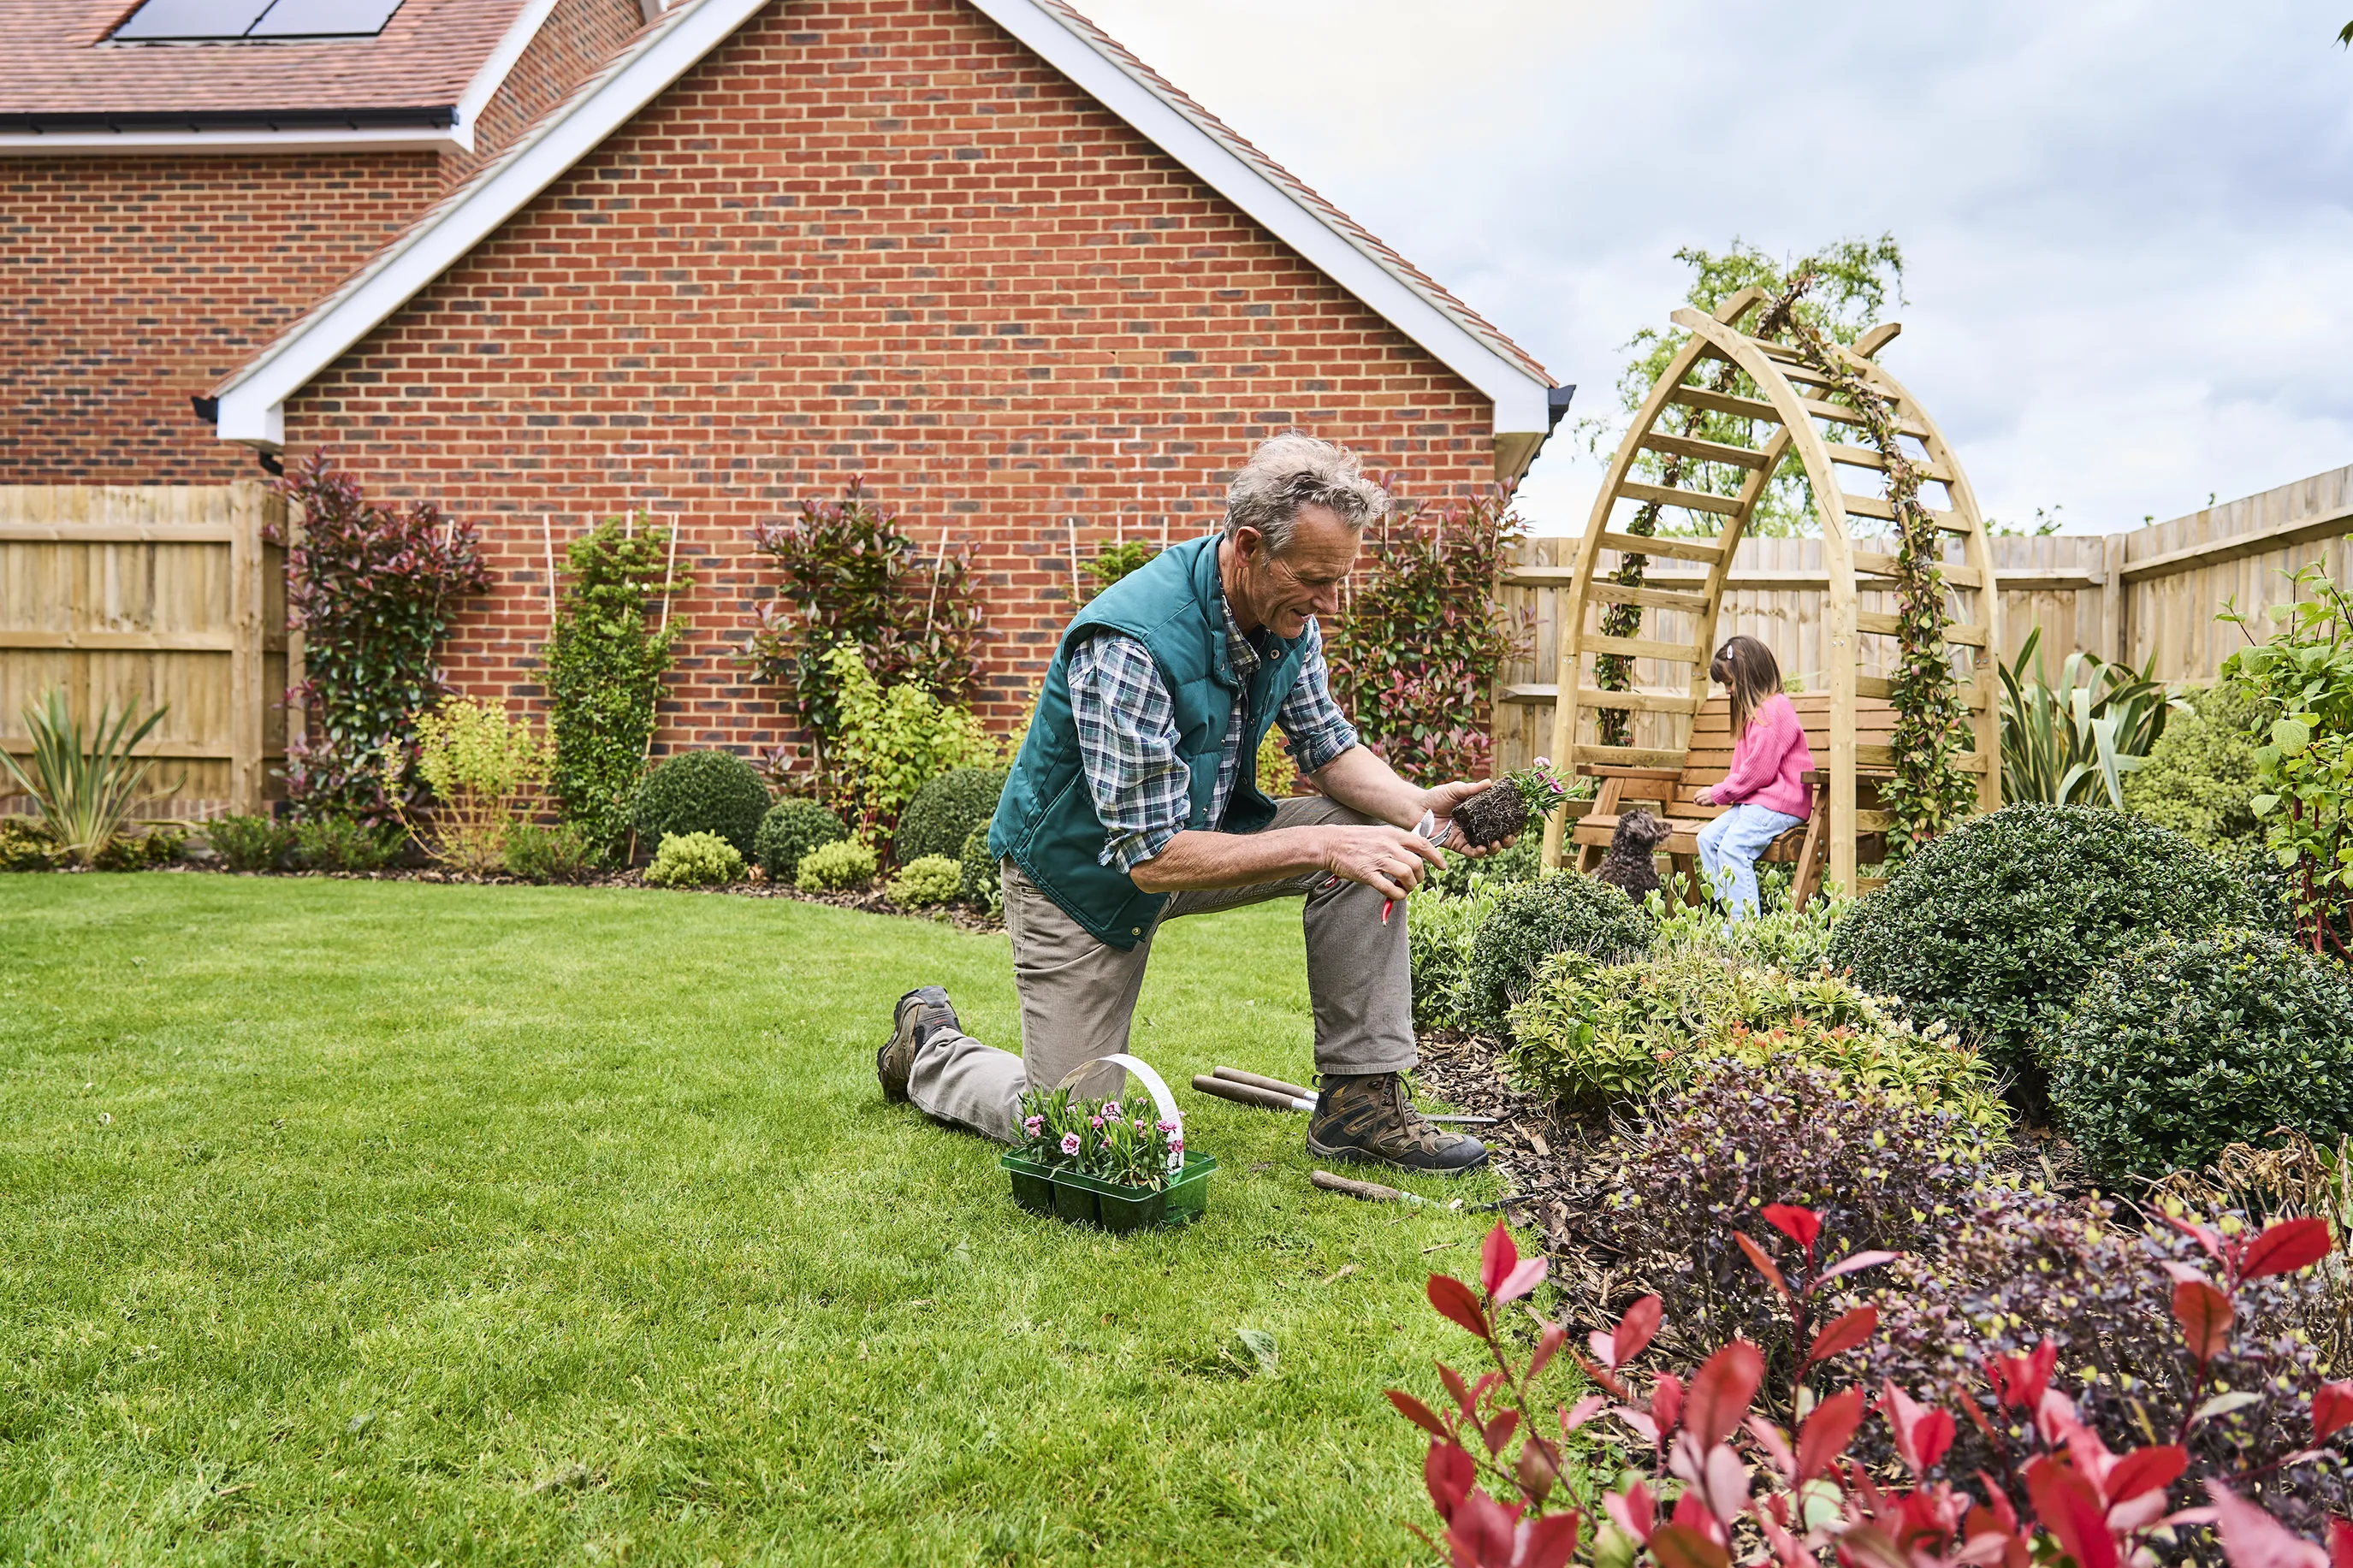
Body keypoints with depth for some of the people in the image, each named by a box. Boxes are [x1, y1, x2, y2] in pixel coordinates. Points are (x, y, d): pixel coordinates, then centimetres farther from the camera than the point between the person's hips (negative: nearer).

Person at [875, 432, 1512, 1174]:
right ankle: (930, 1047, 27)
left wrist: (1417, 806, -21)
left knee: (1364, 834, -14)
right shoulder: (1129, 644, -35)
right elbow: (1152, 856, -35)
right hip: (1084, 868, -7)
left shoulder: (1287, 611, -12)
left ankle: (1362, 1098, -5)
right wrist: (1319, 846, -39)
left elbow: (1328, 746, -1)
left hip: (1202, 830, 7)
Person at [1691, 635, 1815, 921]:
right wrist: (1720, 792, 3)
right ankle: (1727, 908, -5)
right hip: (1754, 801, 11)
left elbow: (1759, 771, -19)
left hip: (1780, 803, -11)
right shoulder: (1753, 711, 20)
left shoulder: (1773, 711, -15)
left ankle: (1745, 923, -24)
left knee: (1732, 848, -25)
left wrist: (1719, 793, -9)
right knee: (1708, 838, -1)